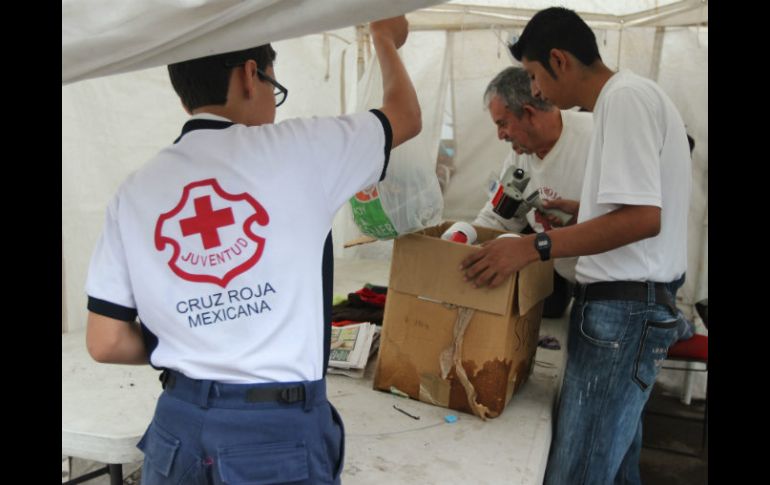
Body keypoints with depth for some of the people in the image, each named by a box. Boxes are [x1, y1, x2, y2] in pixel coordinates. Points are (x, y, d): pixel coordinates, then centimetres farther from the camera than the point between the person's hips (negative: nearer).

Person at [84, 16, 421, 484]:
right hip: (279, 428, -3)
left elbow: (106, 342, -1)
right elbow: (406, 116, 8)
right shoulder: (296, 150, -10)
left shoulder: (135, 190, -1)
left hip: (178, 421, 3)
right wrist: (386, 38, 26)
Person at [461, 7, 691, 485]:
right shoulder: (632, 95, 16)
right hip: (632, 304, 10)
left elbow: (643, 218, -24)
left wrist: (534, 247, -26)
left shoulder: (625, 97, -15)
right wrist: (579, 208, 23)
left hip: (623, 309, -10)